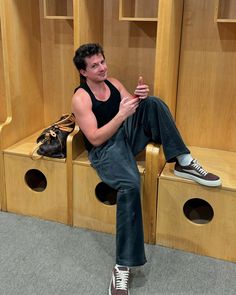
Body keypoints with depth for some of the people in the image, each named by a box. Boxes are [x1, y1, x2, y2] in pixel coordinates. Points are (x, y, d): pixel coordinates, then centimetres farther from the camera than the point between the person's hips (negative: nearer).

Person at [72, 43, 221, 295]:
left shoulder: (113, 83, 10)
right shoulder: (80, 98, -11)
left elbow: (136, 110, 8)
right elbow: (95, 139, -18)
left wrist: (140, 98, -15)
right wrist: (121, 115, -26)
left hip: (127, 134, 6)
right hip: (104, 149, -6)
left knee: (153, 102, -17)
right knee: (130, 185, -37)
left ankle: (183, 162, -16)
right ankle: (123, 266, -30)